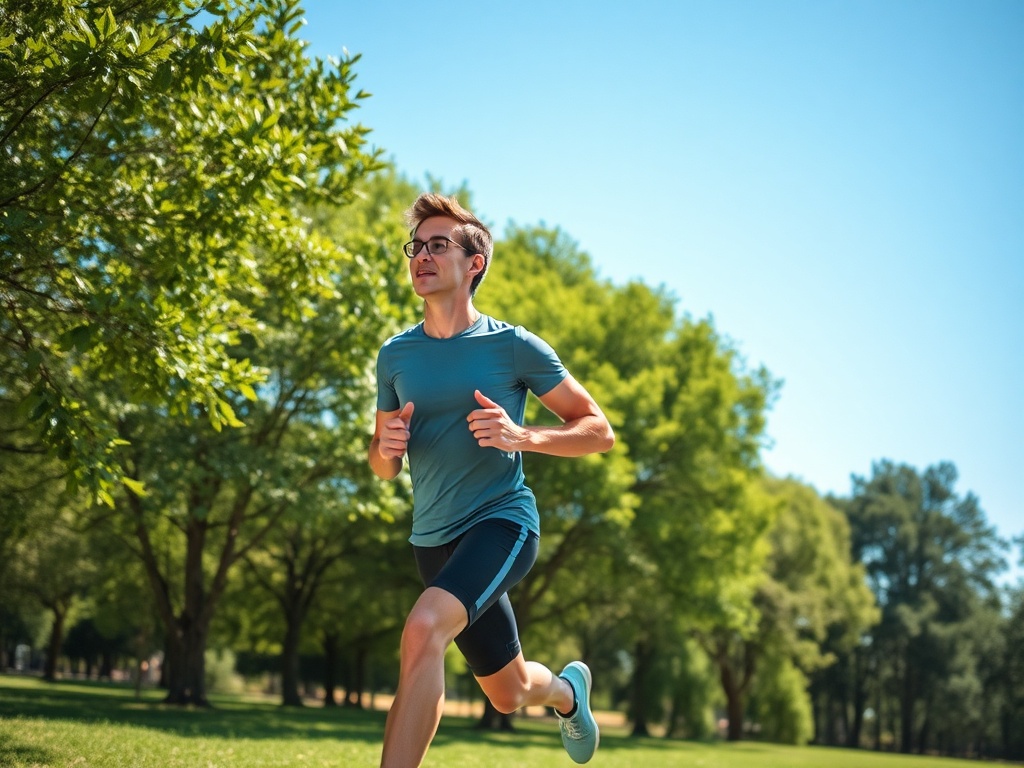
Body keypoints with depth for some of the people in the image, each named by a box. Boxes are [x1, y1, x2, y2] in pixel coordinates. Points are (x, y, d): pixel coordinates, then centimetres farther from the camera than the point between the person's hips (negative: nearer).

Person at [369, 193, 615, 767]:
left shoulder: (515, 346, -7)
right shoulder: (396, 355, 4)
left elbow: (600, 432, -4)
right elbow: (384, 467, 13)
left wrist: (523, 436, -22)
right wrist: (386, 447, -12)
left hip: (503, 520, -5)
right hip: (433, 540, 5)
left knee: (424, 629, -33)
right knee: (510, 694, 18)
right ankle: (569, 690, 54)